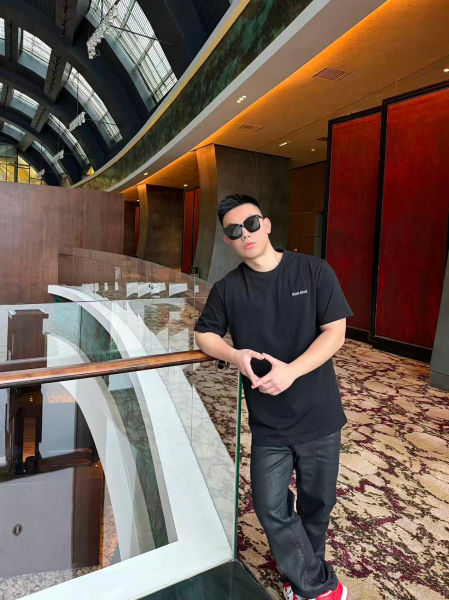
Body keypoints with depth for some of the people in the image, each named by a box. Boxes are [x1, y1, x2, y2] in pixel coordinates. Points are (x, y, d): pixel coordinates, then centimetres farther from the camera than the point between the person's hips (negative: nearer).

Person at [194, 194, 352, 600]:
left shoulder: (314, 271, -8)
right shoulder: (227, 289, -2)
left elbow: (335, 332, -10)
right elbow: (204, 334, 8)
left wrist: (290, 371, -23)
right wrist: (235, 356, -13)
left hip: (319, 416, -1)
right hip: (268, 422, 1)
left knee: (316, 504, 16)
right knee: (271, 509, 5)